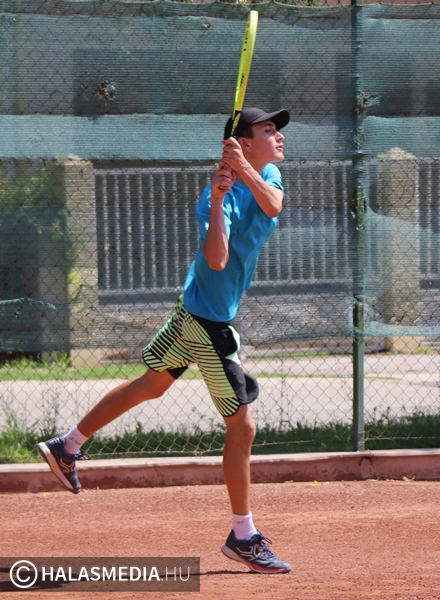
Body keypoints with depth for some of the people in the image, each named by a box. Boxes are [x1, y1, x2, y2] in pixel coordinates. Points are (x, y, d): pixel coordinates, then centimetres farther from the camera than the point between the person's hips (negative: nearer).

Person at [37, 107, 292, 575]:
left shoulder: (268, 177, 2)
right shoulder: (218, 196, -24)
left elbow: (273, 206, -19)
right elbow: (217, 260, -36)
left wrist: (245, 170, -34)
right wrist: (218, 199, -42)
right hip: (209, 322, -9)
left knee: (151, 385, 23)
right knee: (241, 426, -5)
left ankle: (66, 447, 36)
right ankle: (243, 537, 4)